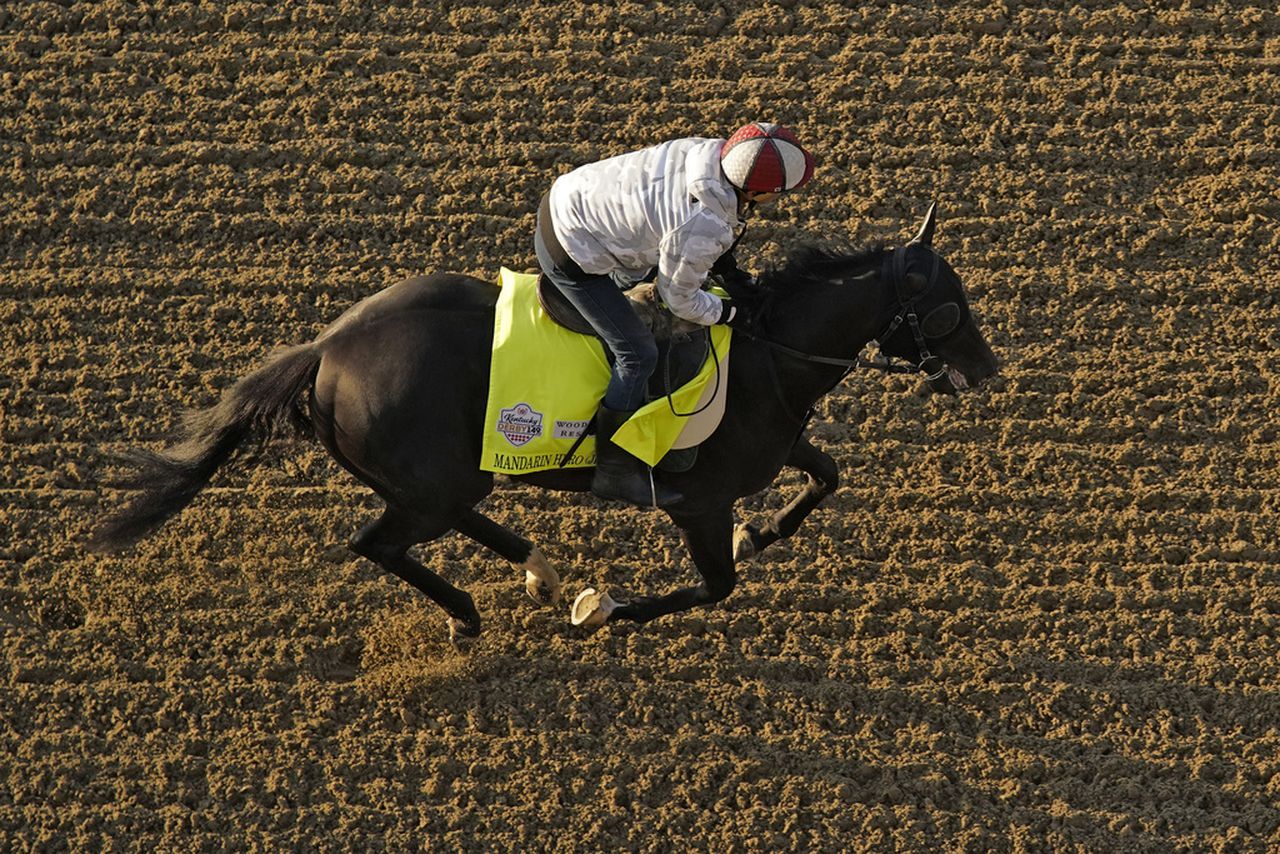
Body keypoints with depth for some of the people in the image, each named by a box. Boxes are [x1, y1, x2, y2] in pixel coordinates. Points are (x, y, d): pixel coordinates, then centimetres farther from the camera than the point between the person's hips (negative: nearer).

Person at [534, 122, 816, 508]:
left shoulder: (709, 150, -11)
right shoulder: (702, 232, -31)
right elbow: (681, 300, -13)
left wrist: (730, 269, 15)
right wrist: (735, 314, 2)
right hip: (571, 254, -9)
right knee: (638, 355, -1)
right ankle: (613, 471, 12)